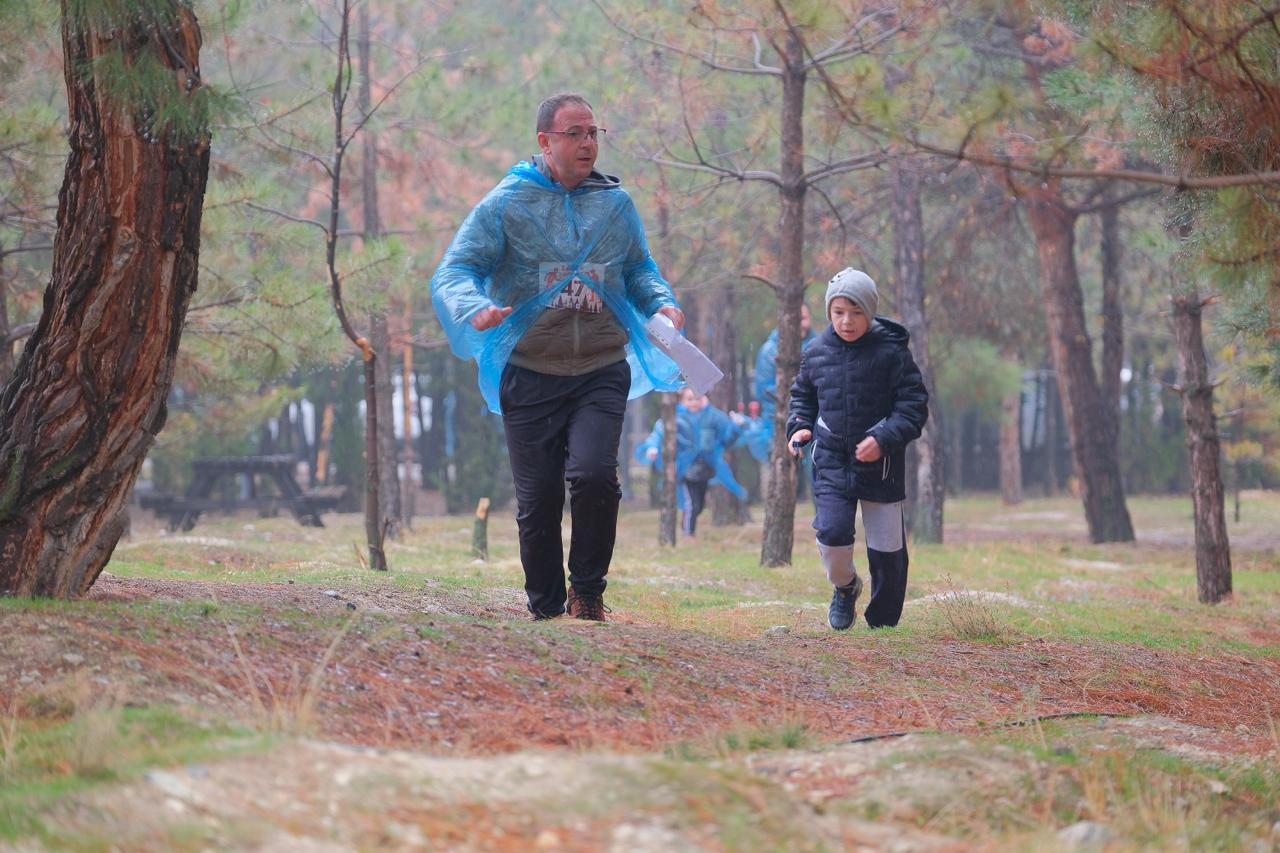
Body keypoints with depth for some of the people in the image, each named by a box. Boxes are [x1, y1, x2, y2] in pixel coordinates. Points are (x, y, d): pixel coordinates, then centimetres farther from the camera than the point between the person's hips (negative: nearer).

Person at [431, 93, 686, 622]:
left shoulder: (616, 205, 9)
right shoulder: (506, 204, -1)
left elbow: (640, 271, 21)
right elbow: (453, 273, -5)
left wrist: (661, 303, -2)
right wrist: (475, 311, -27)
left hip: (602, 373, 1)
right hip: (530, 374, -1)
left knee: (594, 476, -19)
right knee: (537, 498, 2)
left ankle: (587, 591, 2)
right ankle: (546, 608, 20)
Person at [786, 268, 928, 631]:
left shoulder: (891, 352, -9)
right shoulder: (817, 353, 2)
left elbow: (914, 407, -7)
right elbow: (803, 394, 19)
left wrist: (884, 439, -21)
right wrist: (800, 426, 0)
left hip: (881, 465, -2)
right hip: (831, 461, 2)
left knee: (887, 548, 3)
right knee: (832, 533, -15)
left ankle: (883, 621, 22)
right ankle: (845, 587, 19)